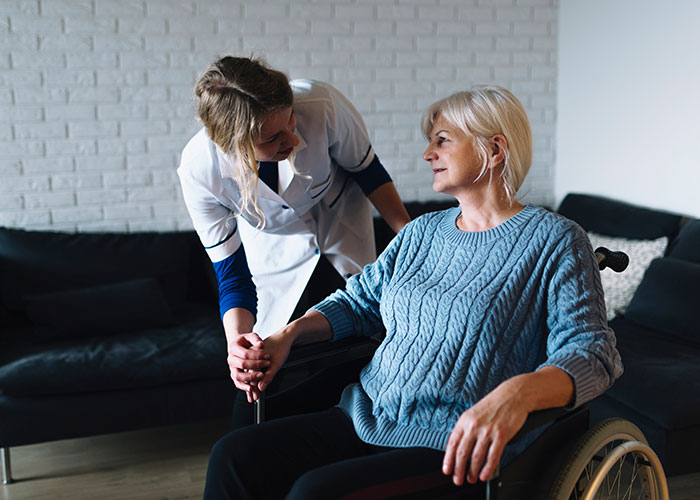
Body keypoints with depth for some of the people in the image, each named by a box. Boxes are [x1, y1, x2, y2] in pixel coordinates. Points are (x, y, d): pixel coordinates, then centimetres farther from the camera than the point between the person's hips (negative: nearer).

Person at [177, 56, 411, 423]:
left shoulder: (320, 105, -34)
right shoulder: (199, 171, -32)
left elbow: (366, 170, -12)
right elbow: (232, 272, -24)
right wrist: (237, 341, -42)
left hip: (343, 232, 1)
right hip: (276, 256, 0)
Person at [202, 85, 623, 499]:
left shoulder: (554, 240, -3)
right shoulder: (423, 232, 17)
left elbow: (593, 350, -13)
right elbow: (359, 300, 23)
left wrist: (519, 393, -34)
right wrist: (289, 334, 5)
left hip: (458, 450, -6)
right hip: (367, 421, 6)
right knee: (235, 456, -15)